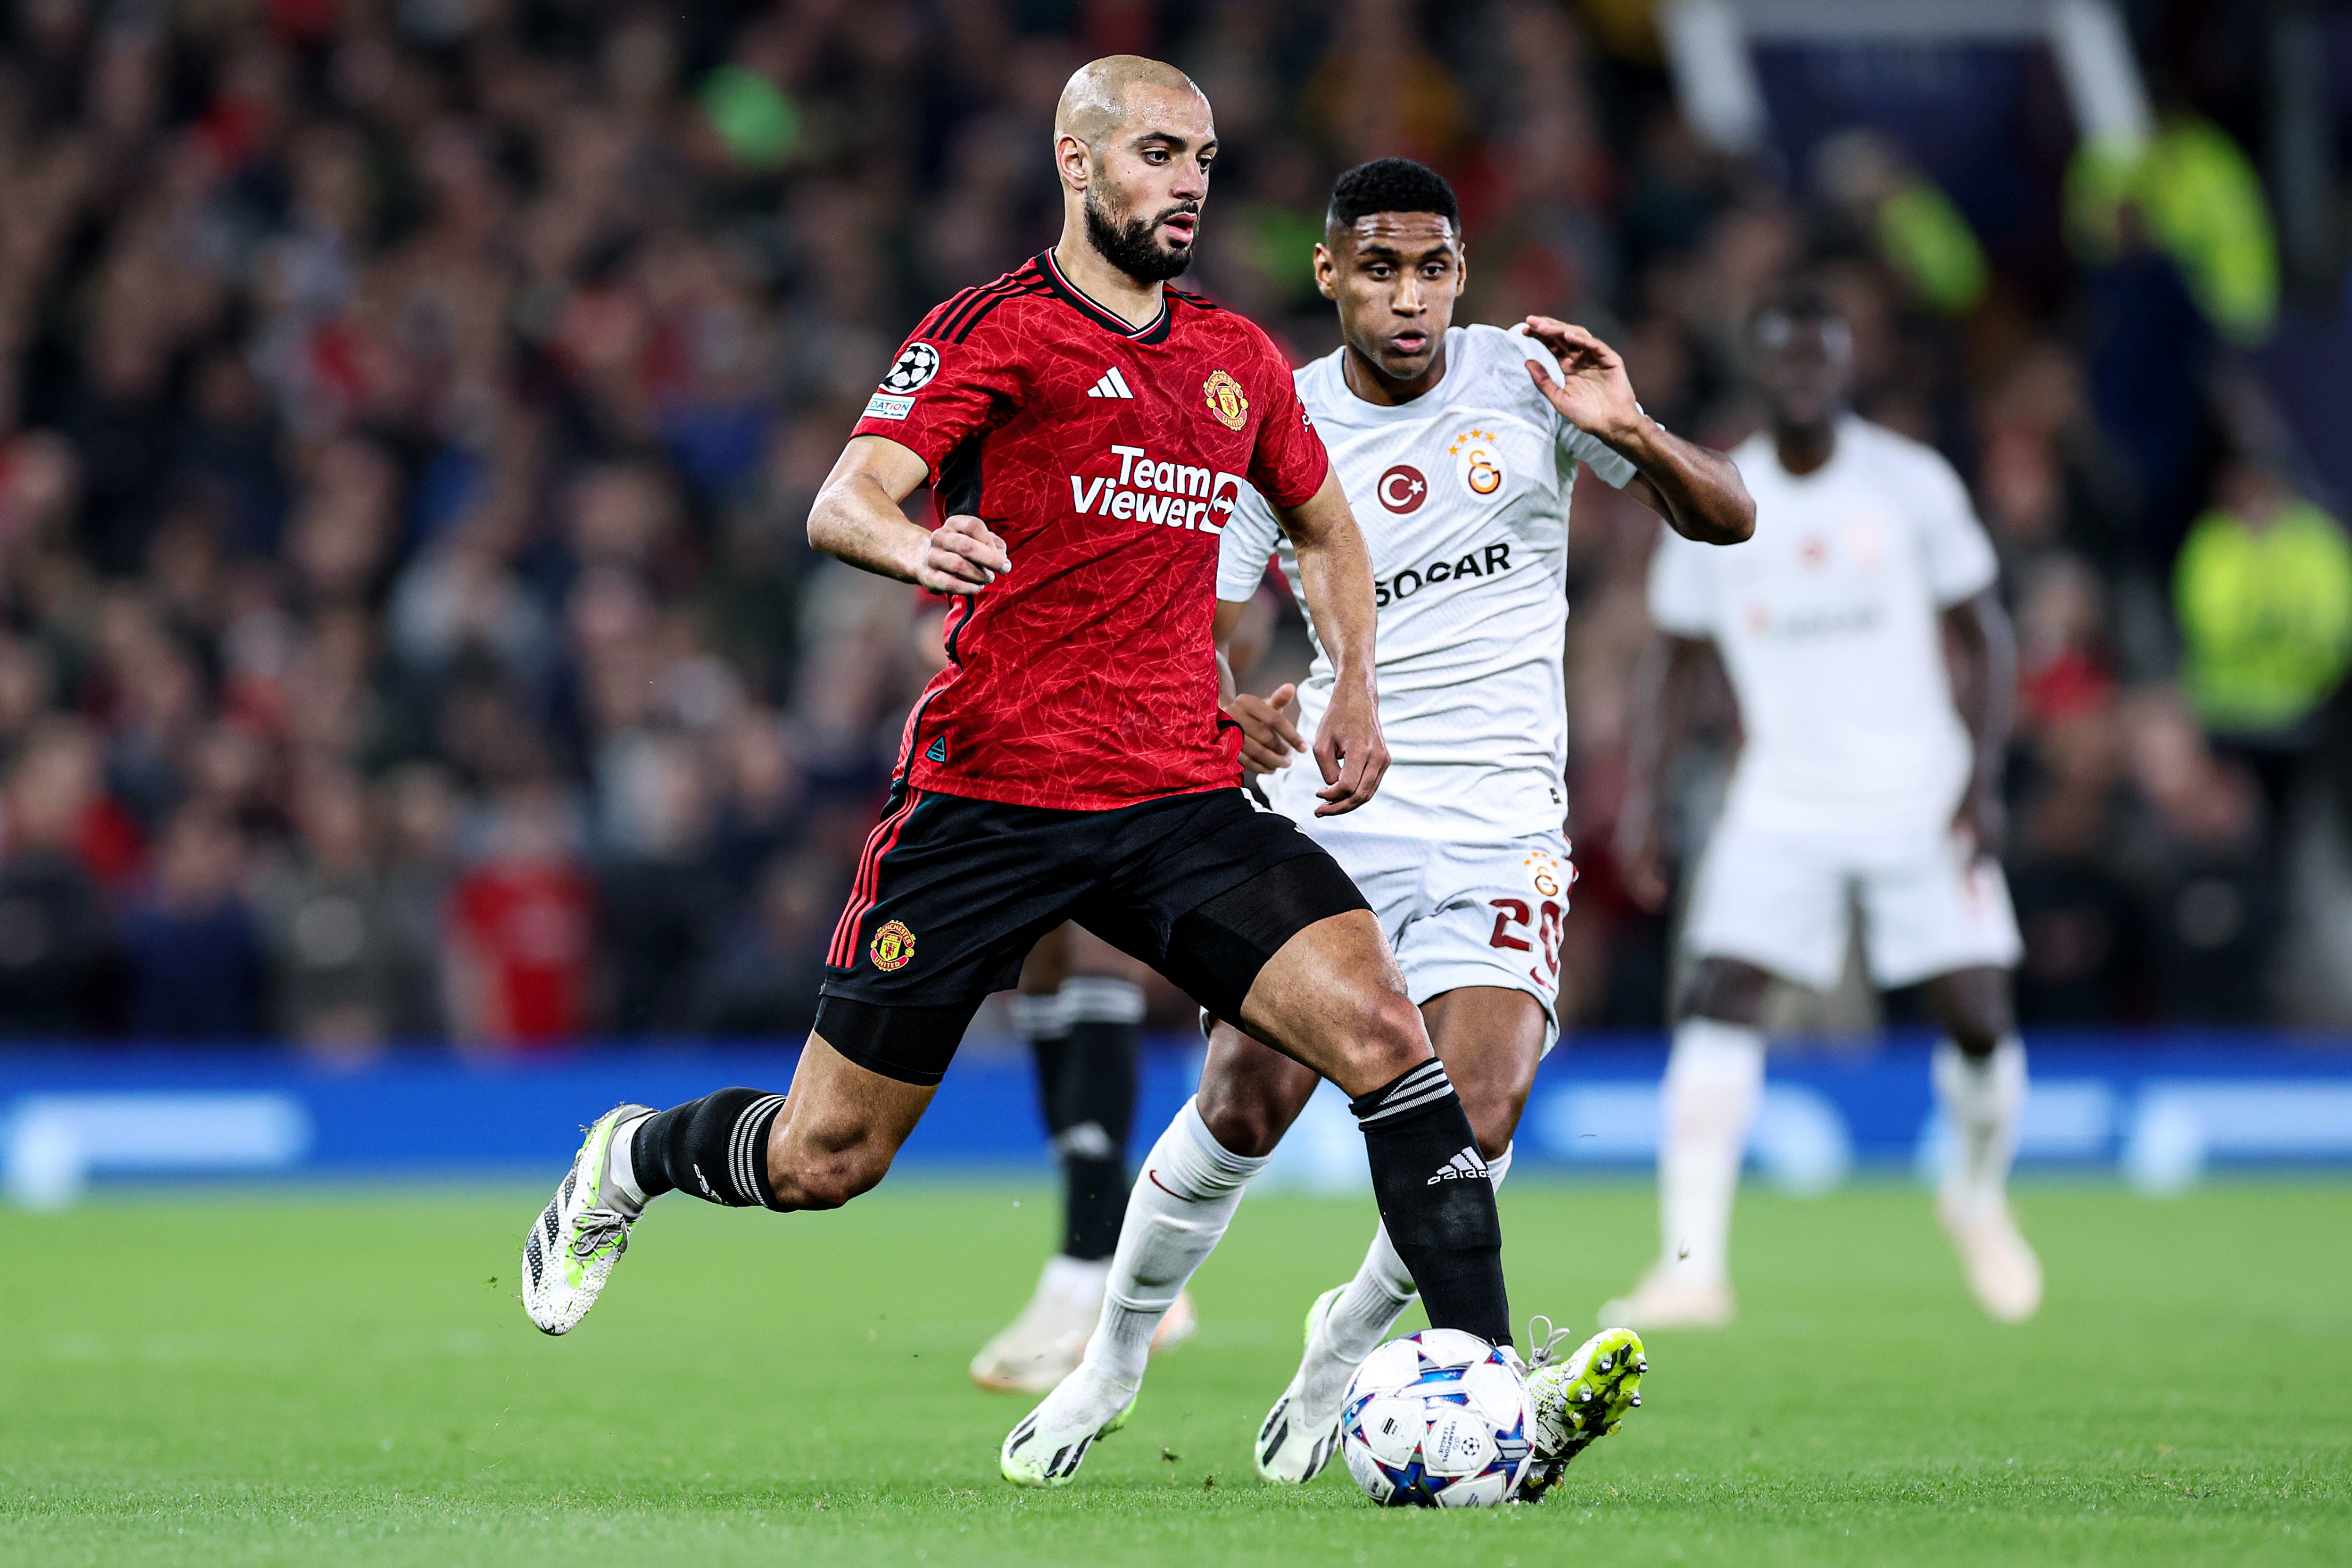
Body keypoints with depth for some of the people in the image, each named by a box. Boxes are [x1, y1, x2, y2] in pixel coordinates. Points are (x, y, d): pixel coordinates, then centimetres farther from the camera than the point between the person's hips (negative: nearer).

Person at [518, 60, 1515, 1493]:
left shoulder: (1239, 361, 13)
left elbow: (1326, 527, 32)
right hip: (986, 799, -4)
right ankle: (634, 1159, 37)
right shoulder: (996, 330, -4)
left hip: (1183, 803, 4)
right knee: (823, 1160, 4)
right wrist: (913, 545, -39)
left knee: (1383, 1031, -19)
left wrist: (1357, 688, 15)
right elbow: (843, 503, -16)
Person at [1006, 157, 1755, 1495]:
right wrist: (1224, 711, -19)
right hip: (1333, 804, 1)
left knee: (1477, 1122, -18)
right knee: (1245, 1105, -10)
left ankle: (1336, 1373, 5)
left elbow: (1726, 520, 0)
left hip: (1499, 825, -1)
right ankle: (1114, 1360, 13)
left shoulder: (1525, 381, 0)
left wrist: (1636, 437, -21)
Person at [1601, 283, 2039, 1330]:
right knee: (1720, 999, -16)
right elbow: (1677, 656, 10)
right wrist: (1642, 796, 1)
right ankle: (1694, 1262, -18)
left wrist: (1983, 778, -9)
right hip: (1784, 801, 1)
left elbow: (1982, 634, 1)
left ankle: (1980, 1197, 29)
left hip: (1921, 799, -1)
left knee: (1979, 1021, -2)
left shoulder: (1911, 486, -3)